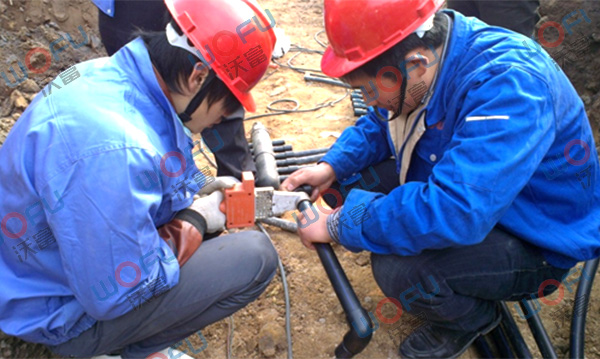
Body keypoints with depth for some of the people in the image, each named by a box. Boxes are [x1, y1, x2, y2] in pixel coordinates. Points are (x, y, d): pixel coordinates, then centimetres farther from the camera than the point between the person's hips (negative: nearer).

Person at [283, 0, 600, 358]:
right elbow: (378, 125, 7)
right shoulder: (424, 52, -10)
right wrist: (331, 167, -10)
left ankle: (472, 319, 4)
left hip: (535, 245, -7)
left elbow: (456, 211, -44)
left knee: (397, 268, -32)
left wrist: (339, 224, -32)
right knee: (344, 180, -3)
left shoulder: (508, 84, -35)